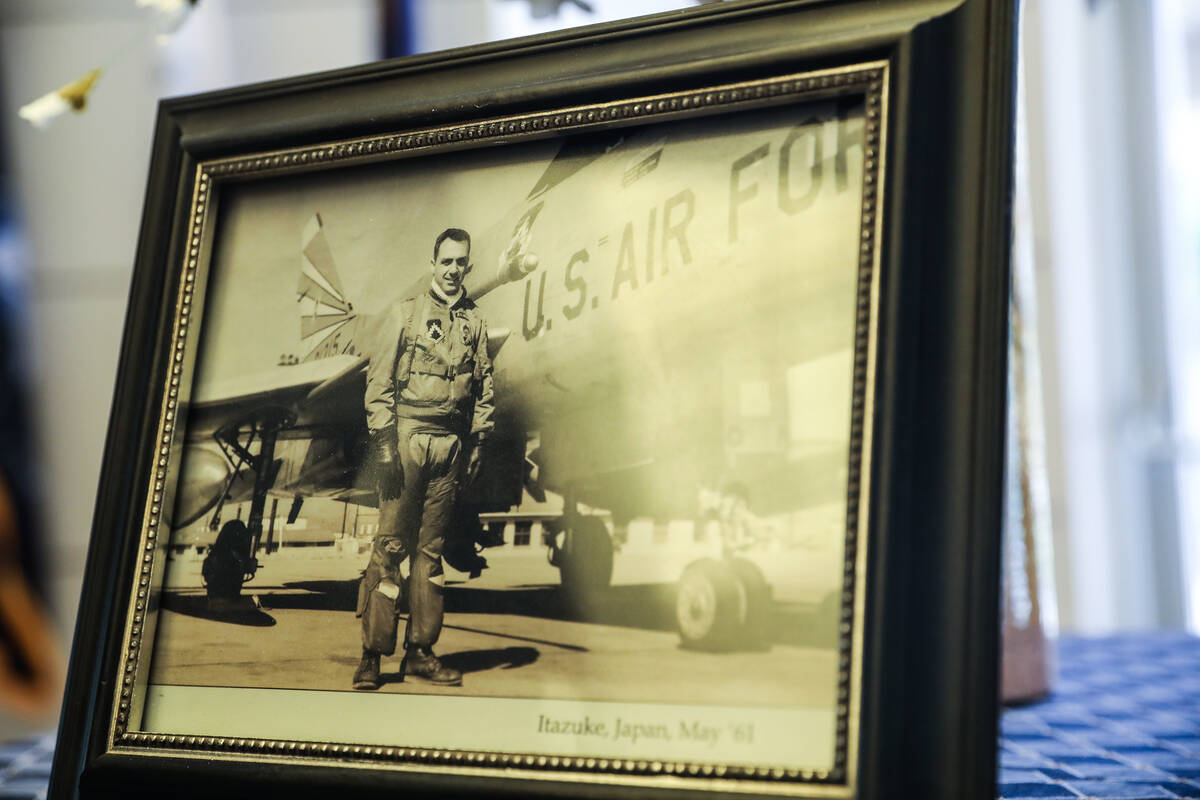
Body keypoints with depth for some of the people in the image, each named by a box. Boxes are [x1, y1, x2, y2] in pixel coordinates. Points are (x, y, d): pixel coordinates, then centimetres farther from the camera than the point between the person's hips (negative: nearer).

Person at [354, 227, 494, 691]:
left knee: (431, 550, 7)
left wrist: (477, 444, 7)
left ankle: (420, 652, 13)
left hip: (451, 443, 4)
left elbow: (484, 389, 15)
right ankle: (372, 654, -2)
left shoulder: (475, 323, 14)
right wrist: (384, 442, -10)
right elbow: (379, 381, -2)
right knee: (390, 545, -5)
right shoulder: (405, 314, 3)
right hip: (407, 436, -3)